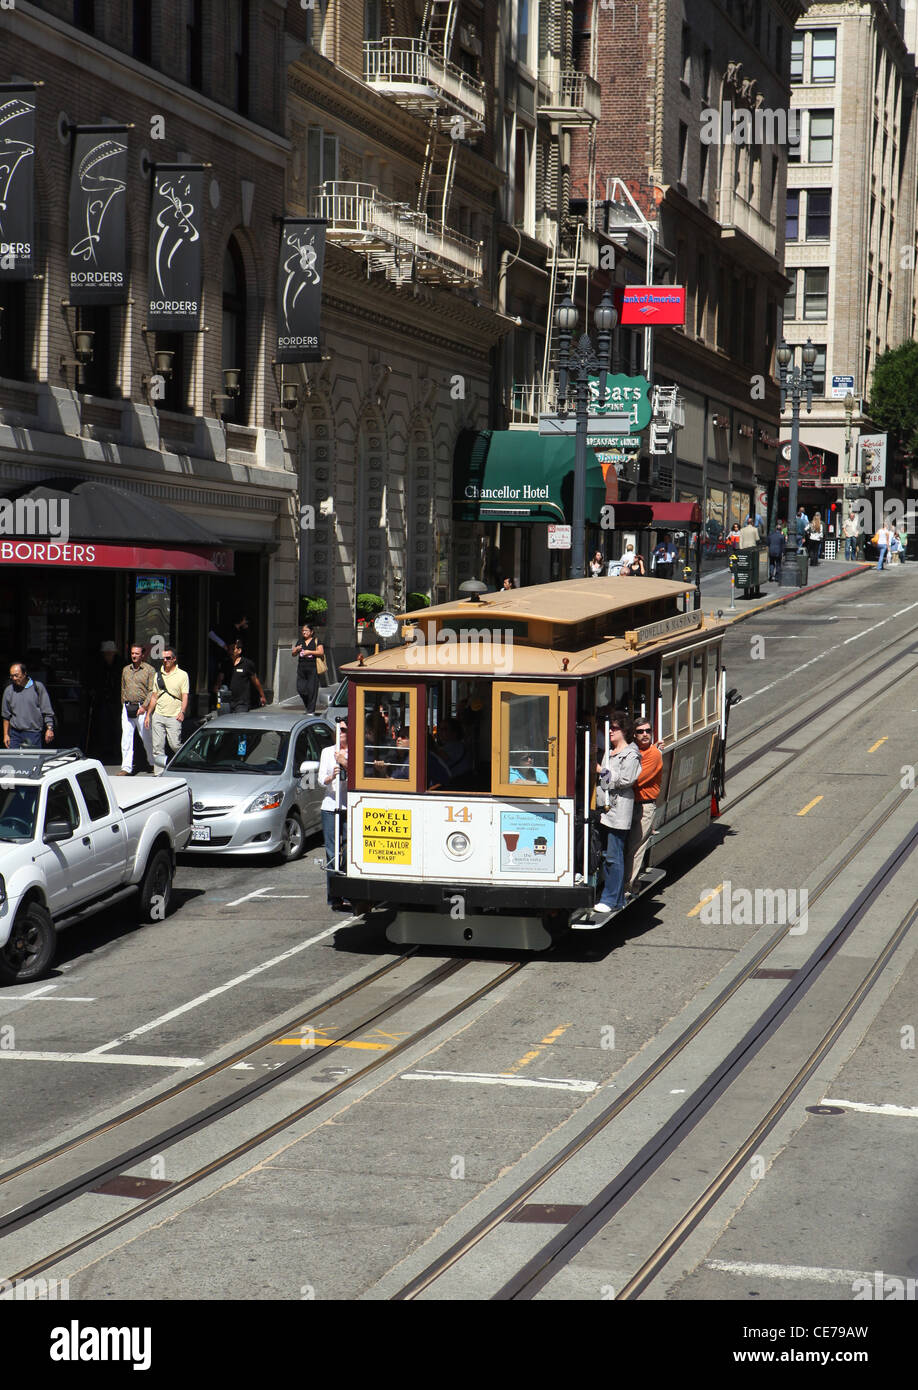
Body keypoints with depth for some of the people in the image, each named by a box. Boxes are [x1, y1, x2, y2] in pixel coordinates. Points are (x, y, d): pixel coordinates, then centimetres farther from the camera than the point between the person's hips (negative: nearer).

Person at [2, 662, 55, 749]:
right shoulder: (9, 690, 7)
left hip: (33, 733, -3)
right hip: (15, 734, 3)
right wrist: (6, 734, 11)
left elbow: (47, 711, 1)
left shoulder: (38, 687, -1)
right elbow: (6, 715, 14)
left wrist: (49, 728, -7)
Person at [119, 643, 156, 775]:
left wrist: (144, 706, -16)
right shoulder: (126, 670, 13)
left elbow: (152, 691, -8)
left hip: (141, 708, -4)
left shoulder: (149, 670, -4)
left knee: (147, 737, 5)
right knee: (126, 737, -3)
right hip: (127, 708, 4)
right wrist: (124, 704, 16)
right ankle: (126, 768, -4)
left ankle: (153, 763, 24)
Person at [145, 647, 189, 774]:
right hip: (158, 716, 4)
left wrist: (182, 712, -19)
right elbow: (154, 696, 18)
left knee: (175, 745, -8)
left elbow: (185, 696, -4)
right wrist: (148, 714, 13)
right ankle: (158, 774, 5)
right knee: (158, 747, 1)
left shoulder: (182, 675, 1)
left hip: (174, 717, -4)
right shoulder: (158, 675, 14)